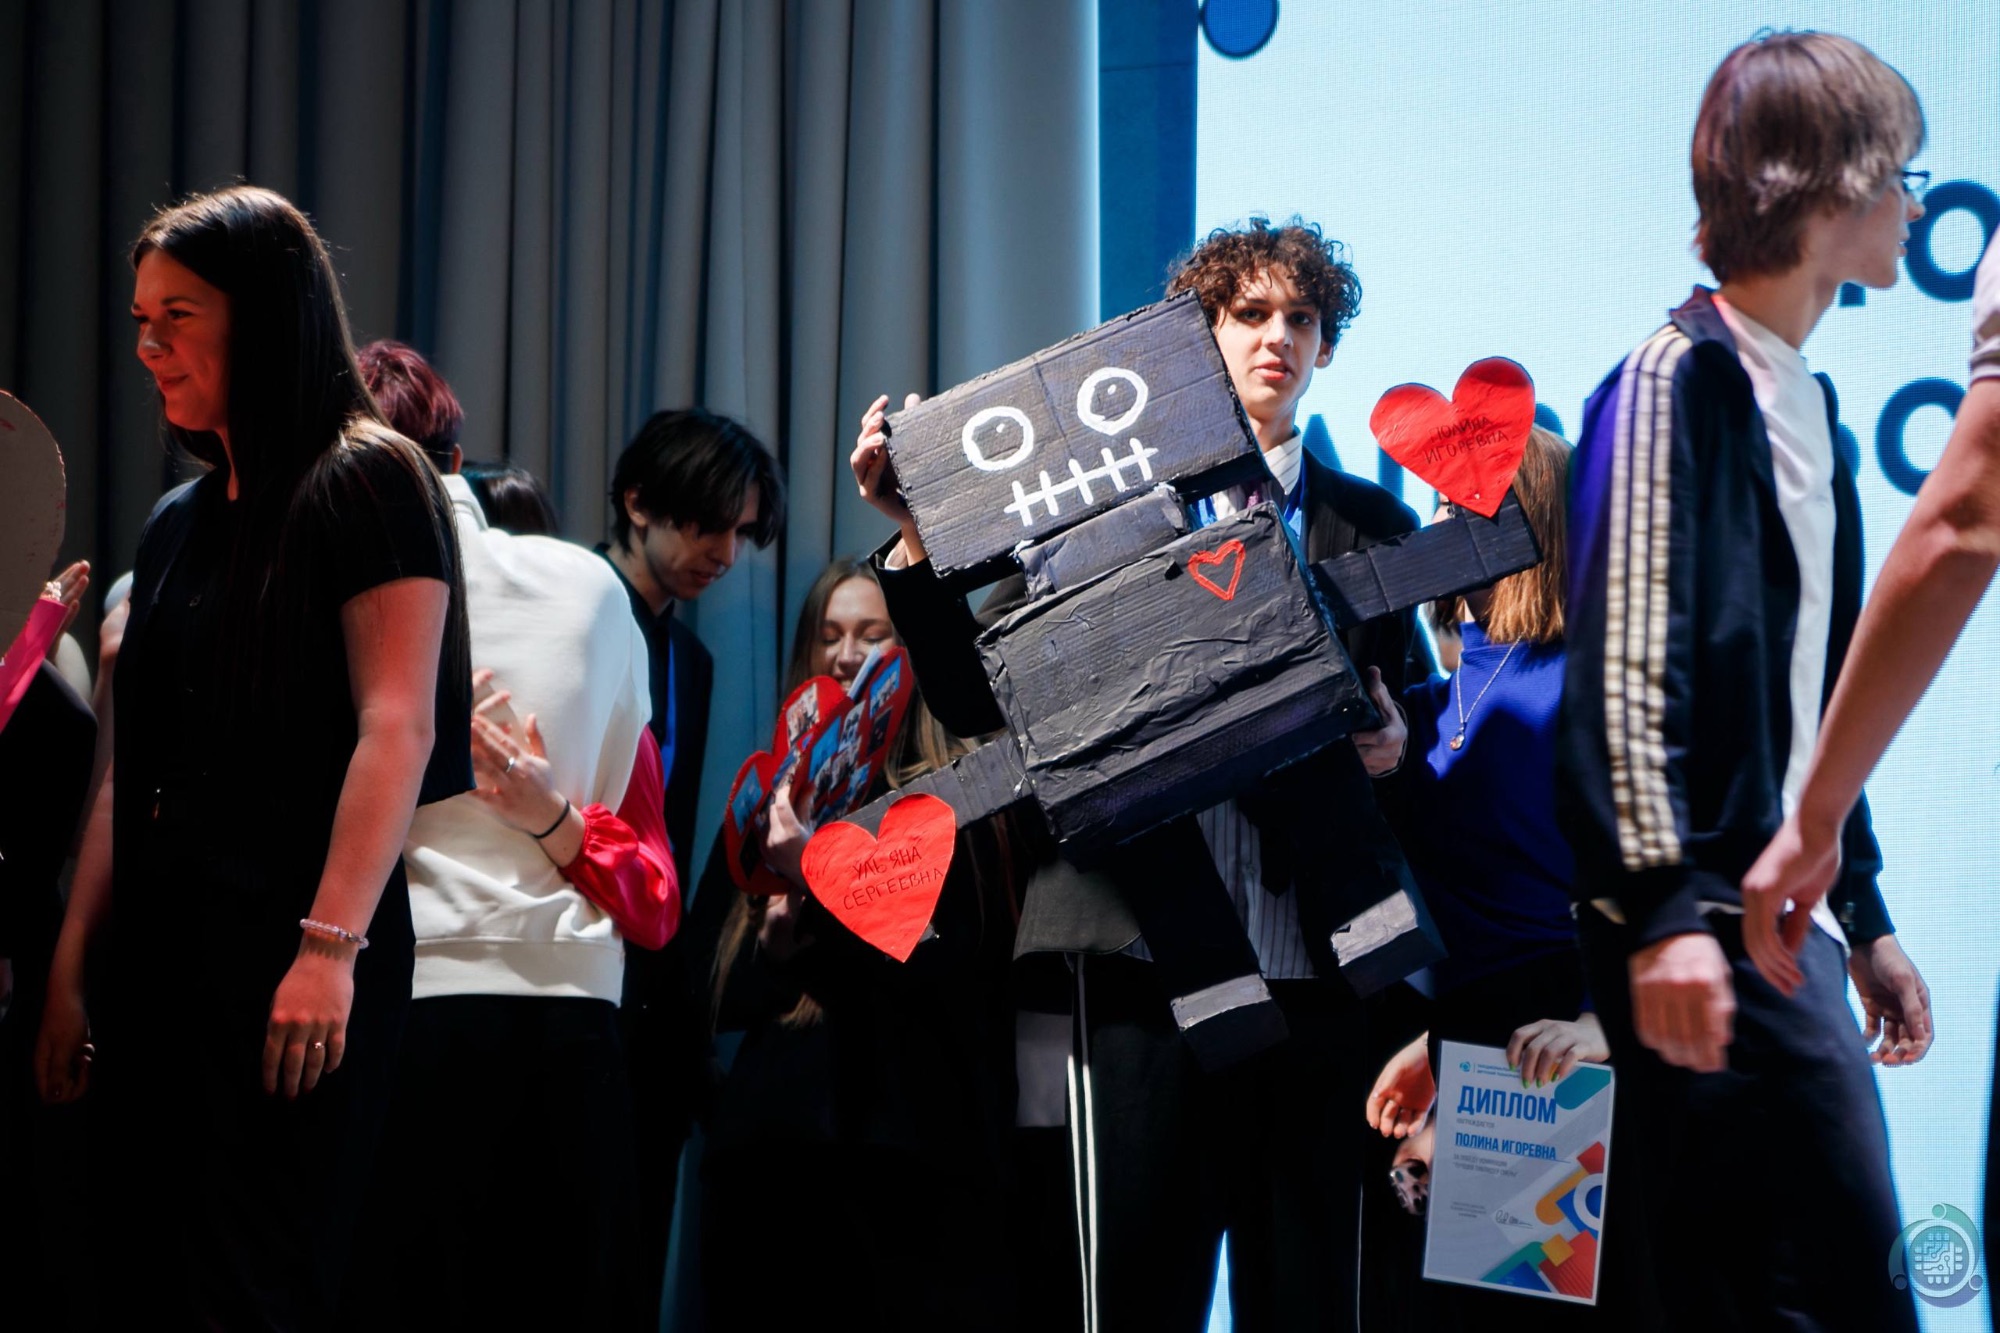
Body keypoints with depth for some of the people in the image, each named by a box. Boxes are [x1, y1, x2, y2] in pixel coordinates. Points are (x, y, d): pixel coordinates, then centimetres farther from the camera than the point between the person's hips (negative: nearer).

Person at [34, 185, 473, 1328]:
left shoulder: (366, 482, -5)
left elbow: (398, 730, -14)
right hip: (161, 952, 8)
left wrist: (331, 947, -22)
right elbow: (131, 769, 18)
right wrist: (73, 968, 14)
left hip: (292, 946, -8)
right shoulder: (179, 525, 18)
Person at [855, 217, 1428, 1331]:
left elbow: (1417, 710, 21)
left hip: (1315, 970, 2)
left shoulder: (1368, 524, 16)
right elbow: (979, 699, 3)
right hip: (1147, 962, -2)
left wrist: (1397, 741, -1)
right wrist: (915, 538, -8)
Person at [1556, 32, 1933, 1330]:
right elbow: (1624, 668, -16)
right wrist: (1663, 910, -24)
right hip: (1712, 927, -9)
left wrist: (1864, 917, 25)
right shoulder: (1677, 382, -8)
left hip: (1789, 914, 9)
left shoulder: (1805, 404, 20)